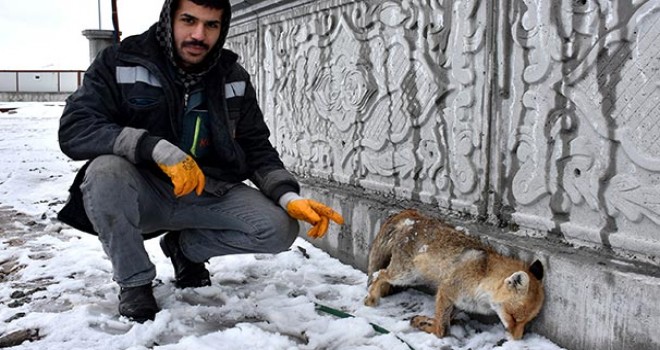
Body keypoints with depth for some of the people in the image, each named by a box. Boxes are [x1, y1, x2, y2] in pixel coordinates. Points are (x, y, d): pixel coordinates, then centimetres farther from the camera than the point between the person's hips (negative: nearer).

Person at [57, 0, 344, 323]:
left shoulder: (234, 79, 0)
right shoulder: (120, 62, -10)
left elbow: (257, 148, 4)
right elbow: (74, 130, -21)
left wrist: (289, 197, -15)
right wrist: (158, 148, -35)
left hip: (207, 194, 3)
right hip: (142, 194, -2)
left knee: (280, 229, -18)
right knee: (105, 170, -36)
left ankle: (185, 246, 11)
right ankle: (134, 281, -8)